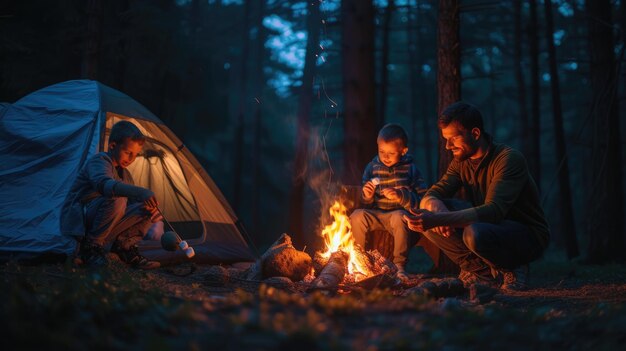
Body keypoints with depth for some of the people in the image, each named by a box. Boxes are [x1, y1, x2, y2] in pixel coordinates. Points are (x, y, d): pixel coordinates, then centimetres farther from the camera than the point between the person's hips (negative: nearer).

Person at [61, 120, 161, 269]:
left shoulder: (125, 174, 13)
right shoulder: (99, 161, -15)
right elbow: (103, 184, -38)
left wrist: (148, 207, -14)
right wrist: (140, 192, -52)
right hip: (78, 220, -7)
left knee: (149, 211, -6)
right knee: (116, 199, -35)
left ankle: (124, 247, 1)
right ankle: (90, 246, -20)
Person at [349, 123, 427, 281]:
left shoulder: (409, 169, -1)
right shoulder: (372, 167, 8)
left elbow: (422, 199, -9)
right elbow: (367, 203, 16)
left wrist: (401, 196, -24)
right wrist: (367, 196, -8)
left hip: (399, 213, -3)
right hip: (376, 214, 3)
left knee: (399, 217, -36)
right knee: (357, 216, -24)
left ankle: (400, 265, -26)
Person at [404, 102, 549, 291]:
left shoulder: (509, 159, -22)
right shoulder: (461, 161, 2)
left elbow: (493, 211, -34)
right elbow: (429, 196, -3)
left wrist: (438, 219, -44)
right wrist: (434, 204, -31)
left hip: (530, 236, -7)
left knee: (475, 233, -39)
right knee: (426, 221, -11)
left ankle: (511, 268, -7)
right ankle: (483, 273, -6)